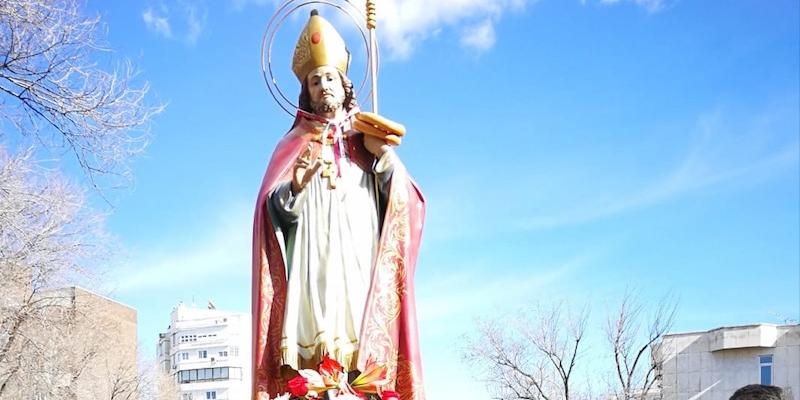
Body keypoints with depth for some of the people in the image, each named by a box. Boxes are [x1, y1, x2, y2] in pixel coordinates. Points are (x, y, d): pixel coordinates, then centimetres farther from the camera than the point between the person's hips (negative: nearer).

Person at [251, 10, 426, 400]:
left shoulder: (368, 142, 20)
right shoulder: (294, 145, 16)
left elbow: (405, 206, 8)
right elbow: (273, 210, 1)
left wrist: (385, 156, -5)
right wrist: (295, 189, -19)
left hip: (361, 272, 1)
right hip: (311, 275, -1)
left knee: (365, 368, -12)